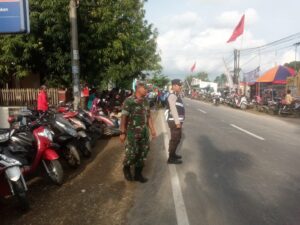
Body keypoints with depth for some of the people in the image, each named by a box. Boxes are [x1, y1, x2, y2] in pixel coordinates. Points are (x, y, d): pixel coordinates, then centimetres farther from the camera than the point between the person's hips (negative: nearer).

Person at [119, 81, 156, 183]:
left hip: (144, 132, 7)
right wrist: (122, 132, -14)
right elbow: (124, 117, -13)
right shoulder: (129, 101, -12)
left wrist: (152, 129, 10)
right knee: (132, 153, -2)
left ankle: (138, 174, 25)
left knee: (142, 153, 10)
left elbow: (148, 116, 14)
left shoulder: (145, 101, 8)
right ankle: (126, 168, 29)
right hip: (132, 132, -6)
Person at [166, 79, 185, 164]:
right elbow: (173, 109, -21)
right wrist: (177, 122, -23)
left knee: (177, 138, 20)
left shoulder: (177, 95, 17)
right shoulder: (172, 96, -15)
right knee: (175, 139, -5)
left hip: (177, 121, 10)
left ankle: (173, 154, 34)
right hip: (174, 121, -10)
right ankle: (171, 158, 4)